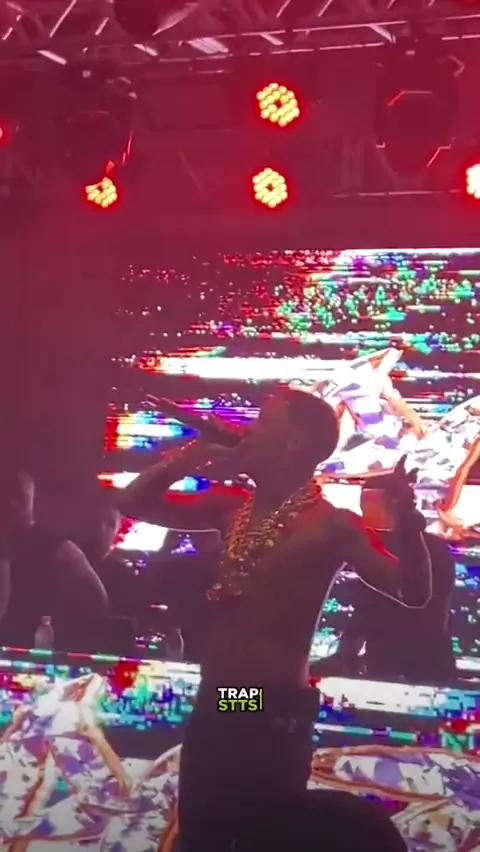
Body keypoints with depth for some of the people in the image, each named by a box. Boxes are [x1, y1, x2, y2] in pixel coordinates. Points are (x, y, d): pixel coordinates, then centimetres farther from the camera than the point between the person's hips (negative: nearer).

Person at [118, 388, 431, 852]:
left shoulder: (330, 523, -12)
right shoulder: (233, 506, 6)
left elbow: (414, 592, -19)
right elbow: (133, 503, 13)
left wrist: (407, 519, -36)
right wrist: (186, 459, -2)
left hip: (276, 716, -6)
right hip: (212, 707, 7)